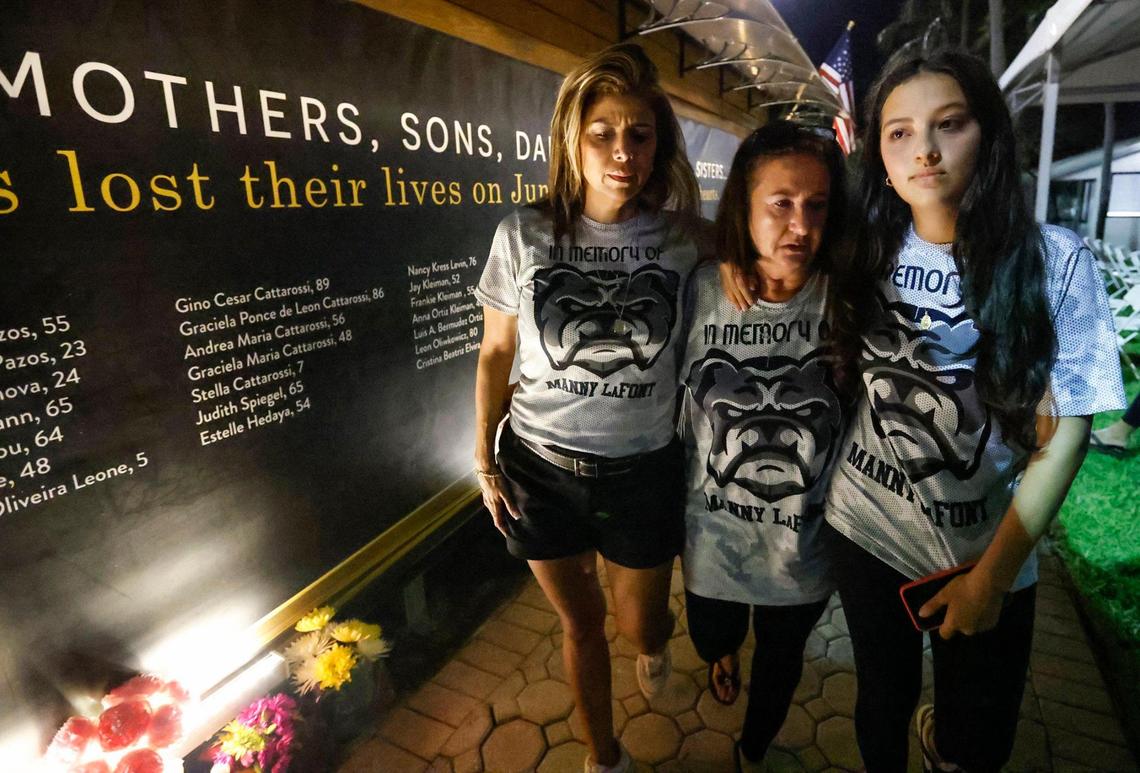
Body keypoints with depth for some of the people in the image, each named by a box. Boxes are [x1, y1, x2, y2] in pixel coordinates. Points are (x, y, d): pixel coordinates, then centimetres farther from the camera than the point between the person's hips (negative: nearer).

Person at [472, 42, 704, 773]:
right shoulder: (524, 235, -9)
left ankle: (658, 640, 60)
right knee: (581, 621, 19)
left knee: (639, 622, 18)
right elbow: (495, 353, 0)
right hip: (540, 468, 1)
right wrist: (485, 461, 1)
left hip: (644, 469, 0)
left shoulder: (684, 239, -9)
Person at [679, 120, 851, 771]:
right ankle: (724, 654, 66)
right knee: (711, 636, 25)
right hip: (713, 529, 1)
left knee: (781, 658, 23)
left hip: (804, 540, 0)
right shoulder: (703, 289, -14)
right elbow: (673, 395, -2)